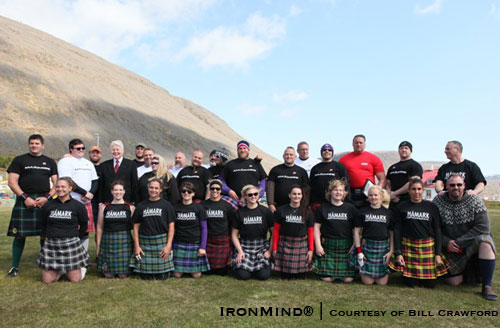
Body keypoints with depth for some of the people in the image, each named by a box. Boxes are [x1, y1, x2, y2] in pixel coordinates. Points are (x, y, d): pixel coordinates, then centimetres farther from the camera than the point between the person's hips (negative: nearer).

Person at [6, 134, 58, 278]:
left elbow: (56, 183, 10)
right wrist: (25, 197, -10)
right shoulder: (19, 160, 9)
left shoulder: (50, 162, 15)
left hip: (45, 201, 2)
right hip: (24, 200, -1)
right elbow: (12, 182, 1)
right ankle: (15, 267, 11)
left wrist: (47, 197, -6)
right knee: (20, 235, -1)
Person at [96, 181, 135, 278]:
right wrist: (98, 245, 6)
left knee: (123, 276, 0)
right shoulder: (104, 207, 6)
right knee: (108, 275, 5)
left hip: (125, 241, -1)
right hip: (108, 240, 1)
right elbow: (99, 227, 9)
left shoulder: (130, 207, 3)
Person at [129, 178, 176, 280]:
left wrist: (168, 245, -9)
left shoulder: (167, 205, 3)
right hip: (144, 243, 2)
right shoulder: (141, 206, 9)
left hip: (161, 242, -2)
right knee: (145, 276, 0)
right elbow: (136, 226, 9)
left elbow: (171, 226, 0)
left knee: (162, 276, -3)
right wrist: (136, 245, 1)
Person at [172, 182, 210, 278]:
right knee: (177, 274, -1)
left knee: (196, 275, -2)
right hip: (179, 244, 1)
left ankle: (193, 268, 31)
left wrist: (203, 247, -6)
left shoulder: (199, 208, -1)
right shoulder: (175, 208, 3)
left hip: (195, 244, -1)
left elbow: (204, 229, 0)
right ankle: (182, 268, 32)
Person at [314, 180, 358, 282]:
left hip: (346, 246, 1)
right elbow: (317, 227, 3)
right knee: (327, 279, -6)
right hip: (328, 245, -1)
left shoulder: (350, 208, 5)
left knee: (348, 279, -4)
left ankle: (339, 271, 28)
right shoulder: (323, 207, 3)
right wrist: (318, 245, -4)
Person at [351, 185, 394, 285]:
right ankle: (361, 270, 28)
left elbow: (392, 233, 7)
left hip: (383, 247, 1)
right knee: (368, 282, -2)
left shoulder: (388, 213, 6)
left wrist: (391, 251, -3)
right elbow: (357, 231, 2)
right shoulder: (363, 212, 3)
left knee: (382, 283, 1)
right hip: (367, 246, -1)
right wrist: (358, 251, -5)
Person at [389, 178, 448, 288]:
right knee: (412, 284, -2)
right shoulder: (401, 207, 1)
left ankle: (425, 274, 33)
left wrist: (438, 254, 0)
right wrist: (398, 253, -5)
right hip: (408, 246, -1)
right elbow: (397, 230, 0)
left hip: (428, 247, 1)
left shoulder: (431, 207, 5)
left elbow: (437, 230, 6)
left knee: (430, 284, 1)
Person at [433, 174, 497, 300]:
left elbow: (483, 227, -16)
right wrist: (447, 242, -17)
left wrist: (459, 242, -19)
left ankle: (487, 287, -25)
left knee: (485, 243, -37)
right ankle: (466, 271, 29)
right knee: (454, 282, -8)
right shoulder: (438, 201, -5)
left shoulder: (474, 200, -10)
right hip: (450, 247, 1)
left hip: (473, 241, -1)